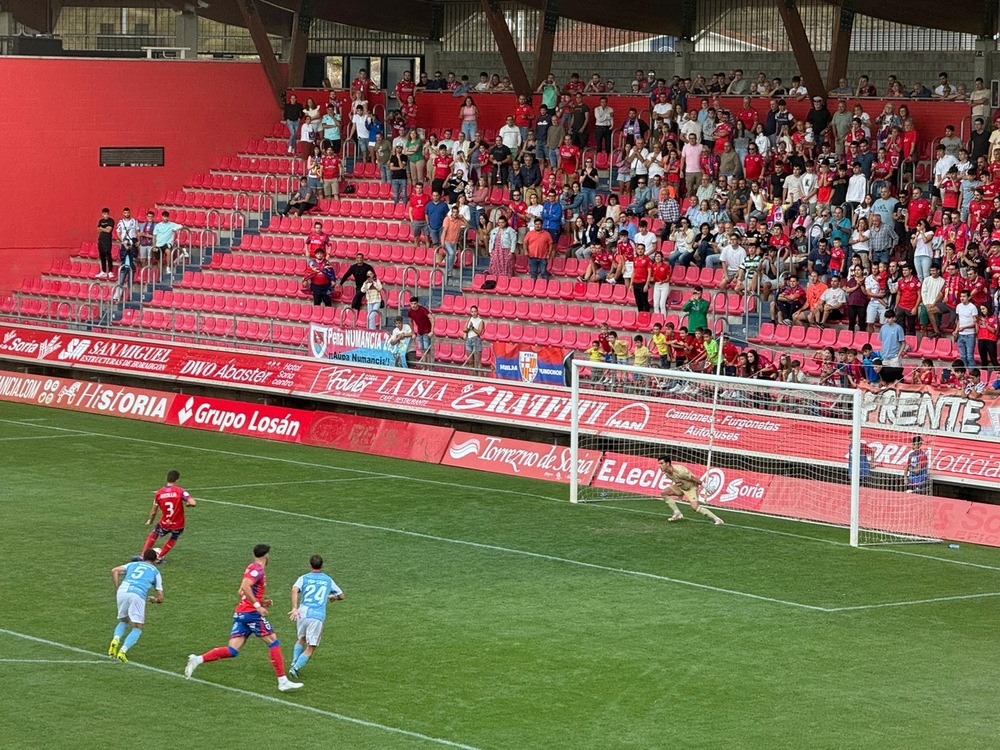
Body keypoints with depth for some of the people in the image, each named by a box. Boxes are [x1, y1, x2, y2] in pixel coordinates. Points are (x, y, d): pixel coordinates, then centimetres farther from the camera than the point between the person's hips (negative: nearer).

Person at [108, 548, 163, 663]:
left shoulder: (133, 564, 29)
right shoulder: (155, 572, 24)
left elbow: (114, 571, 11)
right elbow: (160, 598, 19)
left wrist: (117, 588, 15)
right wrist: (153, 599, 41)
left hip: (122, 591, 3)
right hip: (137, 595, -3)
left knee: (123, 621, 25)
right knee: (137, 629, 8)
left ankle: (115, 640, -5)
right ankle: (123, 651, -14)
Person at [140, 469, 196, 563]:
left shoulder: (159, 492, -6)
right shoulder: (180, 491, -15)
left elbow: (154, 511, 2)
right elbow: (193, 503, -25)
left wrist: (150, 520, 21)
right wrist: (187, 504, -1)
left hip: (164, 524, 1)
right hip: (178, 524, -1)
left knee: (154, 534, 29)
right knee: (173, 539, 30)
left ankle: (143, 555, 24)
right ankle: (160, 558, 28)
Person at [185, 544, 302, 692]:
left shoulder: (252, 568, 20)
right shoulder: (257, 569, -9)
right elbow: (245, 587, -25)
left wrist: (261, 601, 21)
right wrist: (258, 605, -24)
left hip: (239, 613, 9)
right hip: (251, 613, -9)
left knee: (232, 650, 0)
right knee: (273, 642, 0)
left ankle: (198, 659, -14)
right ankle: (283, 681, -2)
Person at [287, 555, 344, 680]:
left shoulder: (304, 578, 10)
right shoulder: (328, 580, 16)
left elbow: (295, 590, -11)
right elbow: (341, 596, 26)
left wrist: (294, 608, -18)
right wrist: (333, 597, 49)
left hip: (303, 613, 1)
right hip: (318, 616, -1)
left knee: (301, 639, 28)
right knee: (310, 648, 4)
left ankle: (294, 662, 11)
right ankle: (296, 668, -15)